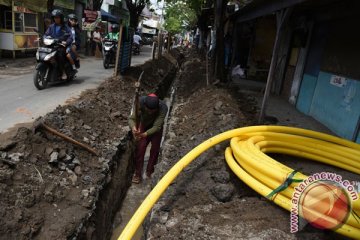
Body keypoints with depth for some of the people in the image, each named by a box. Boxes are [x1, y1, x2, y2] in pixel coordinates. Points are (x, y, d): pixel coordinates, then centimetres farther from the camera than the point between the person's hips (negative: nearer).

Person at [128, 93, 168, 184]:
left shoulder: (163, 108, -40)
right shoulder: (141, 102, -37)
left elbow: (157, 126, -41)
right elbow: (131, 118, -37)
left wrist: (145, 134, -56)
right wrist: (133, 127, -58)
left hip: (156, 129, 0)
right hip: (144, 126, 1)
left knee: (155, 149, 4)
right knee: (140, 149, -3)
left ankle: (150, 171, 25)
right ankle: (138, 173, 11)